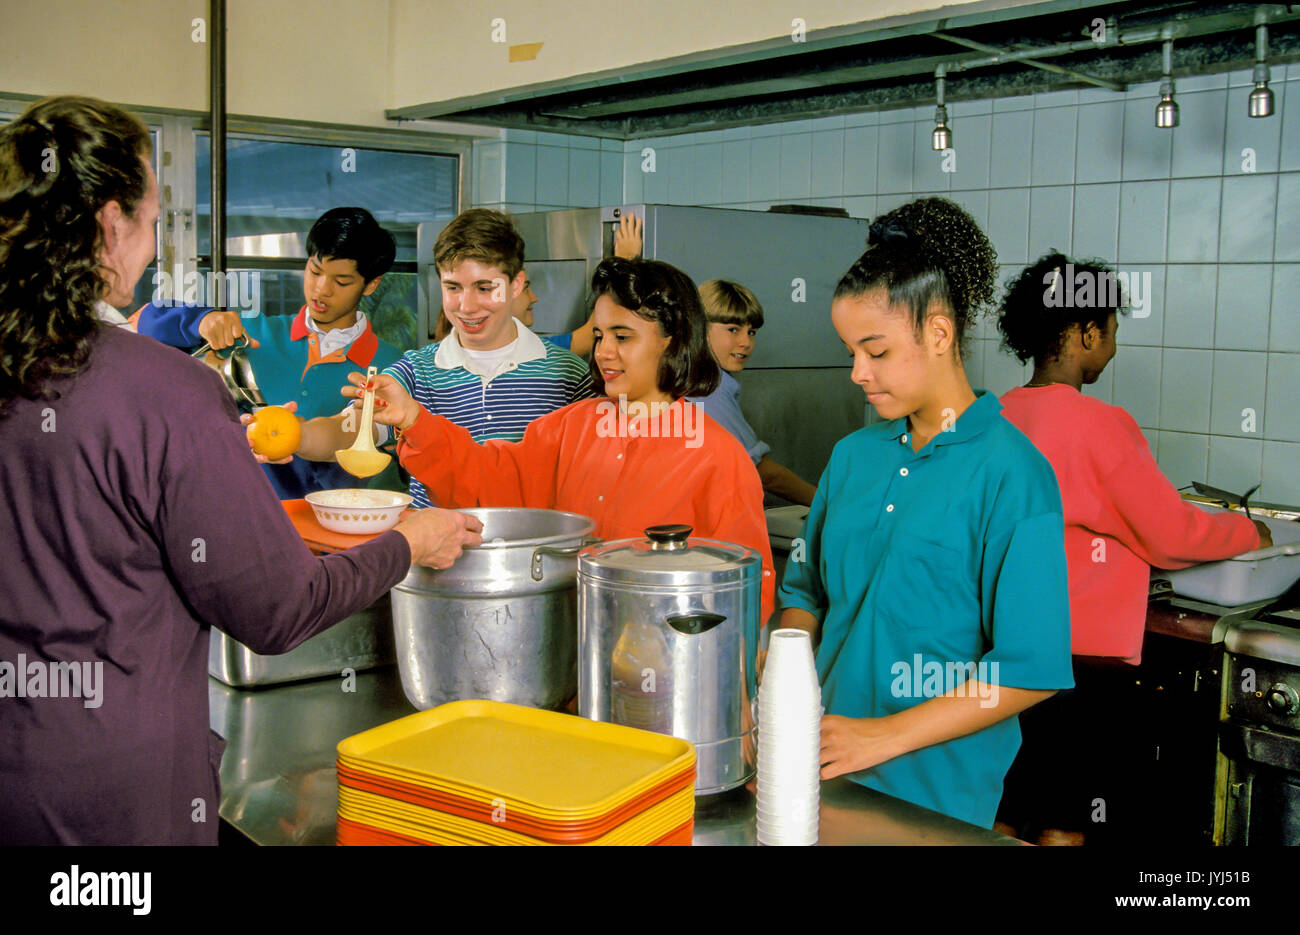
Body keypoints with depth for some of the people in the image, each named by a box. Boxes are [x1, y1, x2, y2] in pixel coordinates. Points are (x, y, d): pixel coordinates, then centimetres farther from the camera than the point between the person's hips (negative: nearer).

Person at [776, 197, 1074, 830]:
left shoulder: (1011, 473, -15)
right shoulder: (853, 455, 6)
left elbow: (1031, 671, -18)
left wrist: (885, 734, -19)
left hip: (938, 787, -5)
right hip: (826, 765, 6)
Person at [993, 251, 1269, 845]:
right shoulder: (1099, 424, -17)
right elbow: (1172, 536, -10)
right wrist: (1249, 533, 9)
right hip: (1083, 654, -6)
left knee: (999, 817, 15)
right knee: (1062, 825, 7)